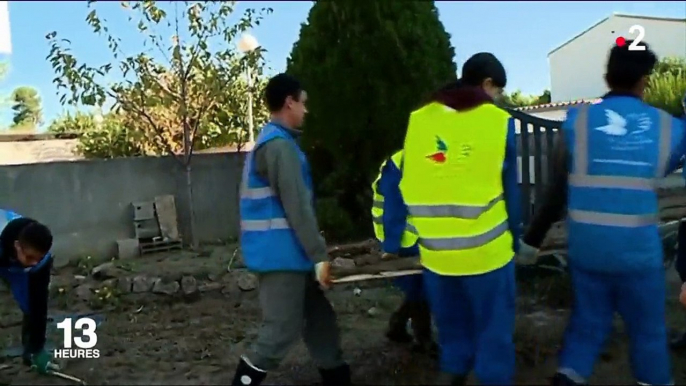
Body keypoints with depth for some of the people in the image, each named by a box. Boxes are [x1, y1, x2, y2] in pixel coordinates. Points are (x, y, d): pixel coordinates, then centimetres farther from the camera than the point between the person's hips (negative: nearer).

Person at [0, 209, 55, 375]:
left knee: (33, 304, -8)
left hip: (14, 263, 2)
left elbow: (39, 302, -25)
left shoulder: (40, 257, -33)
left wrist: (37, 349, -21)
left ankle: (31, 351, 12)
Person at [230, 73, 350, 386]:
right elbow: (296, 207, -20)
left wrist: (314, 253, 23)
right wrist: (320, 256, -17)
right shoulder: (280, 145, -16)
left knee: (319, 318, 16)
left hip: (284, 253, 10)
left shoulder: (270, 141, 16)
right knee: (282, 332, -2)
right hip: (281, 254, -10)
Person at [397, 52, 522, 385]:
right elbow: (510, 189, 0)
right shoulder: (498, 121, -3)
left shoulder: (418, 119, 5)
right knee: (493, 331, 11)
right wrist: (514, 239, 11)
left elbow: (408, 186, 7)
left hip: (434, 251, 4)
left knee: (452, 329, 21)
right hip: (485, 248, -3)